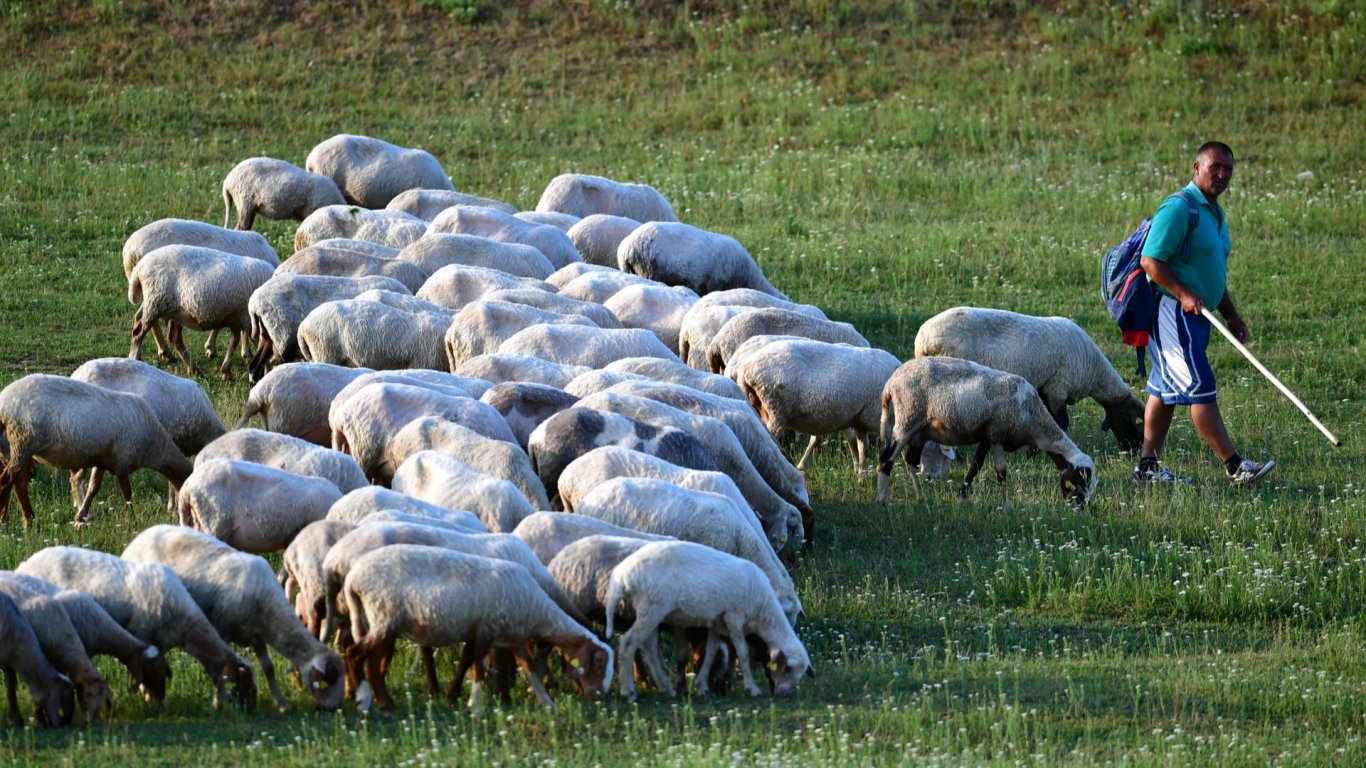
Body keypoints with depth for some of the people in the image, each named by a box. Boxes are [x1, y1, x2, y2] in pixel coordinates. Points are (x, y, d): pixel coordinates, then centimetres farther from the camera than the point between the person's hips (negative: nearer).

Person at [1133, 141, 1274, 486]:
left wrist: (1232, 317, 22)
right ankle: (1235, 467, -14)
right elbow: (1151, 261, -19)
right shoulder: (1179, 208, -13)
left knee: (1164, 390, 11)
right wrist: (1183, 295, -26)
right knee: (1200, 389, -11)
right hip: (1172, 312, -10)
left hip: (1195, 315, 10)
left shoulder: (1215, 213, 18)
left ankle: (1147, 465, 14)